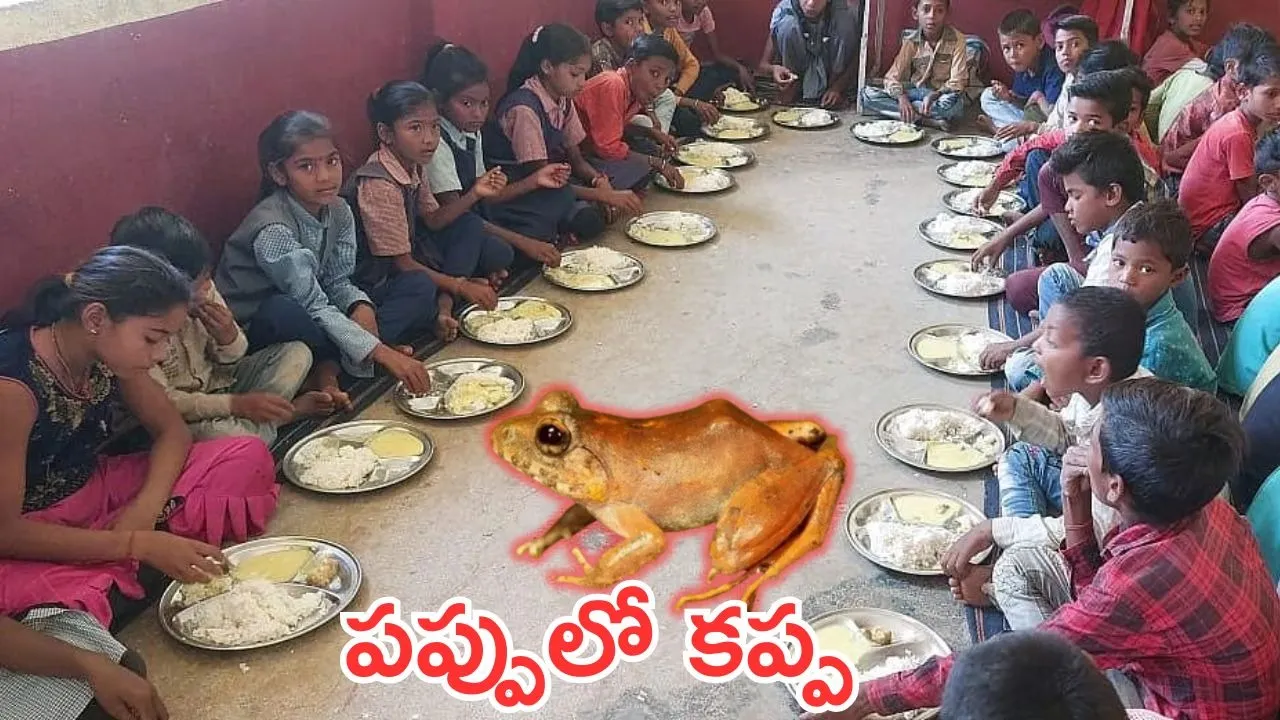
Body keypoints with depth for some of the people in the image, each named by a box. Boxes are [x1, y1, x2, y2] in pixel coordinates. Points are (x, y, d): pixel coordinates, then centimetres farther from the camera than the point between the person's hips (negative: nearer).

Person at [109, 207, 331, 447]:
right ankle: (287, 412, -7)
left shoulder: (201, 289, -12)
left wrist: (228, 338, -22)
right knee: (228, 436, -36)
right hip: (181, 419, -6)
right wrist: (235, 404, -29)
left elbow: (230, 358, 2)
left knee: (297, 354, -1)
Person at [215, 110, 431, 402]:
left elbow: (338, 281, 2)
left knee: (420, 288, -2)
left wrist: (361, 307, -22)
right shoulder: (272, 228, -26)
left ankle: (329, 366, -17)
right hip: (254, 334, -7)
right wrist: (382, 353, -36)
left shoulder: (339, 211, -4)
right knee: (284, 312, -43)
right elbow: (313, 306, -30)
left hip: (320, 321, 7)